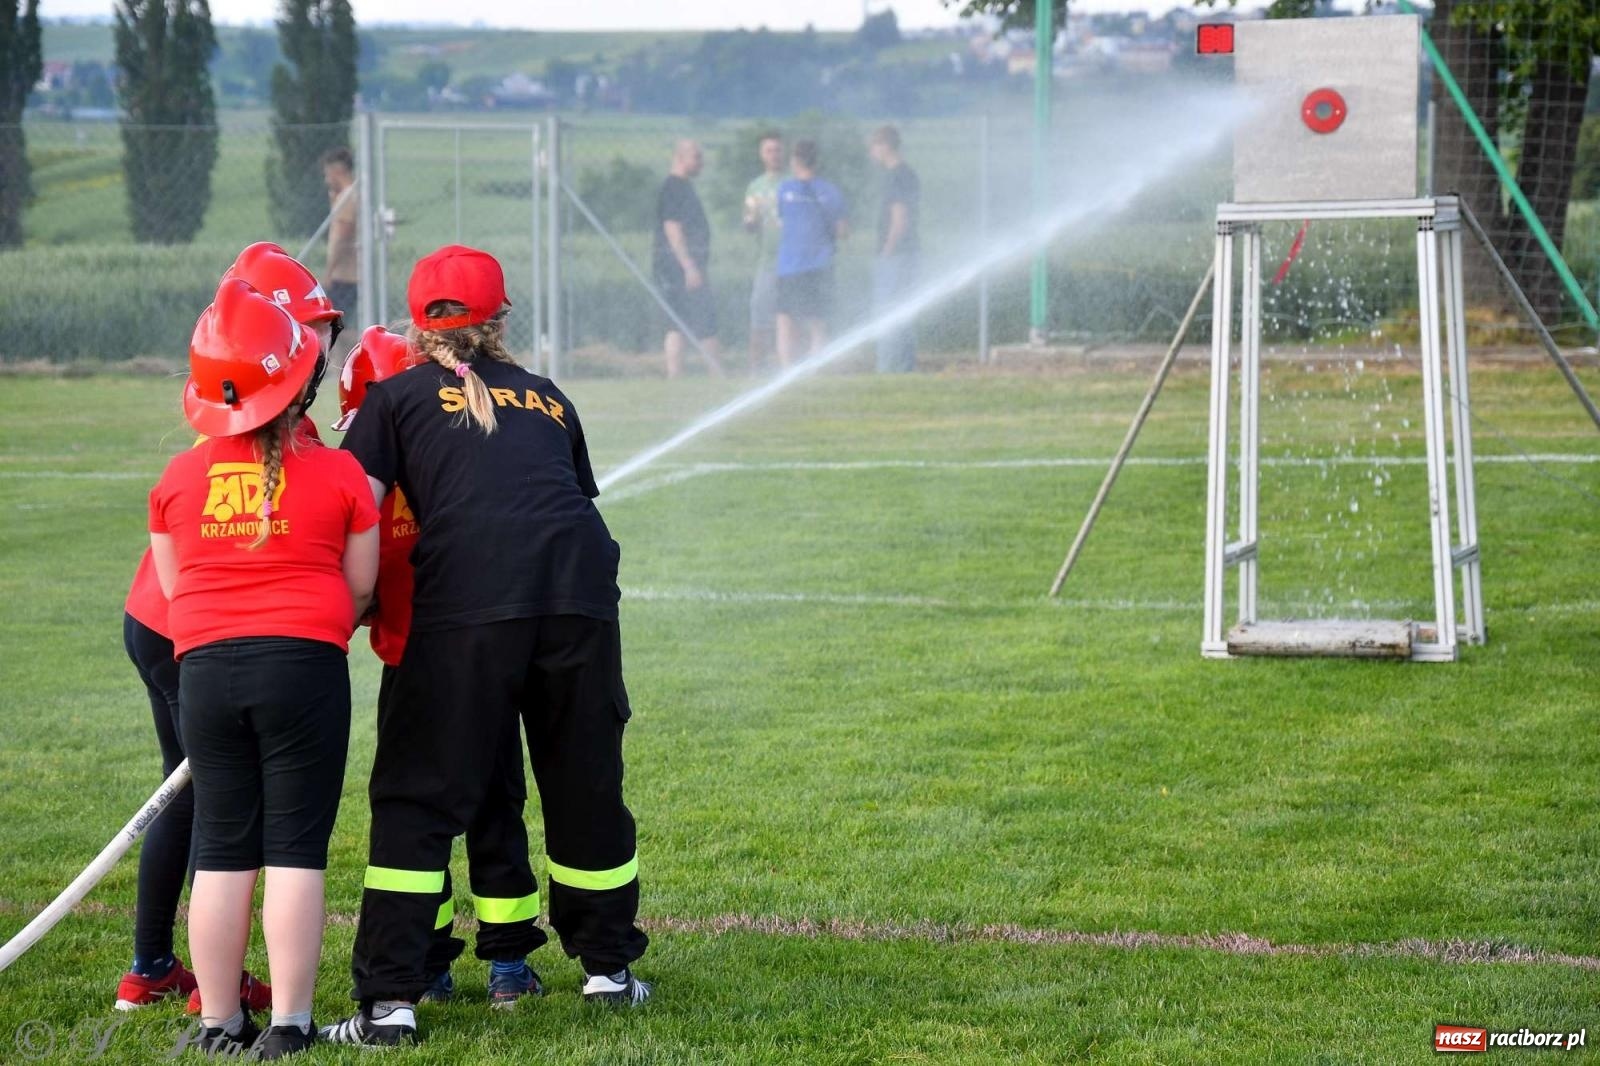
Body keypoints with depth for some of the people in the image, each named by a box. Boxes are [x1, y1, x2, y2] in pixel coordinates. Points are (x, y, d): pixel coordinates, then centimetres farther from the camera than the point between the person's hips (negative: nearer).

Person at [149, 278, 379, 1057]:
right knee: (295, 850, 2)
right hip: (305, 665, -3)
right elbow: (361, 586, 5)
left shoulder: (177, 478, 5)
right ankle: (289, 1023, 0)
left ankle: (220, 1022, 13)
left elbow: (172, 585, 12)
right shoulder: (338, 474, -1)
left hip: (204, 665, 3)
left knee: (221, 850, 10)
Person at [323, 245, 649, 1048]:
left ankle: (390, 999, -5)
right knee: (586, 782, 18)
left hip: (467, 604, -3)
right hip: (580, 590, 3)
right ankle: (608, 967, 32)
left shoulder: (397, 397, 16)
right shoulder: (548, 401, 28)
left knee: (419, 798, 1)